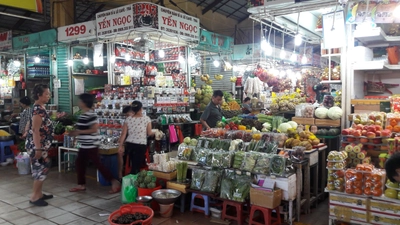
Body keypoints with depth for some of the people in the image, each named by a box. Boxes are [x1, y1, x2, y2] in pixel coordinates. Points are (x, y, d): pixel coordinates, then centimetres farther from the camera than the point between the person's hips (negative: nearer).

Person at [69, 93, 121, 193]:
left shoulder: (90, 115, -19)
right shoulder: (83, 115, 11)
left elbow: (94, 129, -25)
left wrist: (79, 132, -20)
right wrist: (75, 132, 9)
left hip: (91, 145, -10)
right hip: (84, 145, 10)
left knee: (97, 164, -6)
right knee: (79, 163, 14)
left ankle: (115, 182, -1)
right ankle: (81, 185, 25)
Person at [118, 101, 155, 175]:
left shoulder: (128, 119, 2)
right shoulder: (146, 119, -6)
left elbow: (124, 134, 0)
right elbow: (149, 133, -1)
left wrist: (121, 146, 5)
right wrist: (154, 133, 20)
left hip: (129, 144, 4)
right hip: (141, 145, -4)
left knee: (134, 165, 20)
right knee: (136, 166, 2)